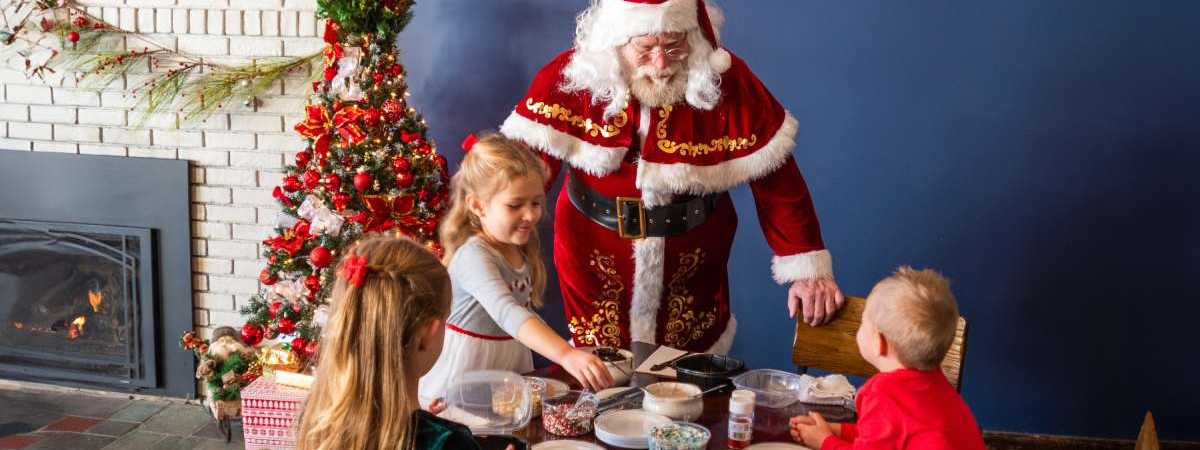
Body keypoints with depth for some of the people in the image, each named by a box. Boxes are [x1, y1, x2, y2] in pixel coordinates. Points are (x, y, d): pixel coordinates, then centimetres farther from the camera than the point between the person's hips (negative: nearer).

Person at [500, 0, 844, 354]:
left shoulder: (728, 81, -16)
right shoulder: (569, 77, -16)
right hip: (592, 265, 0)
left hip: (693, 268, 0)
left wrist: (809, 269, -14)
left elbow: (777, 180, -12)